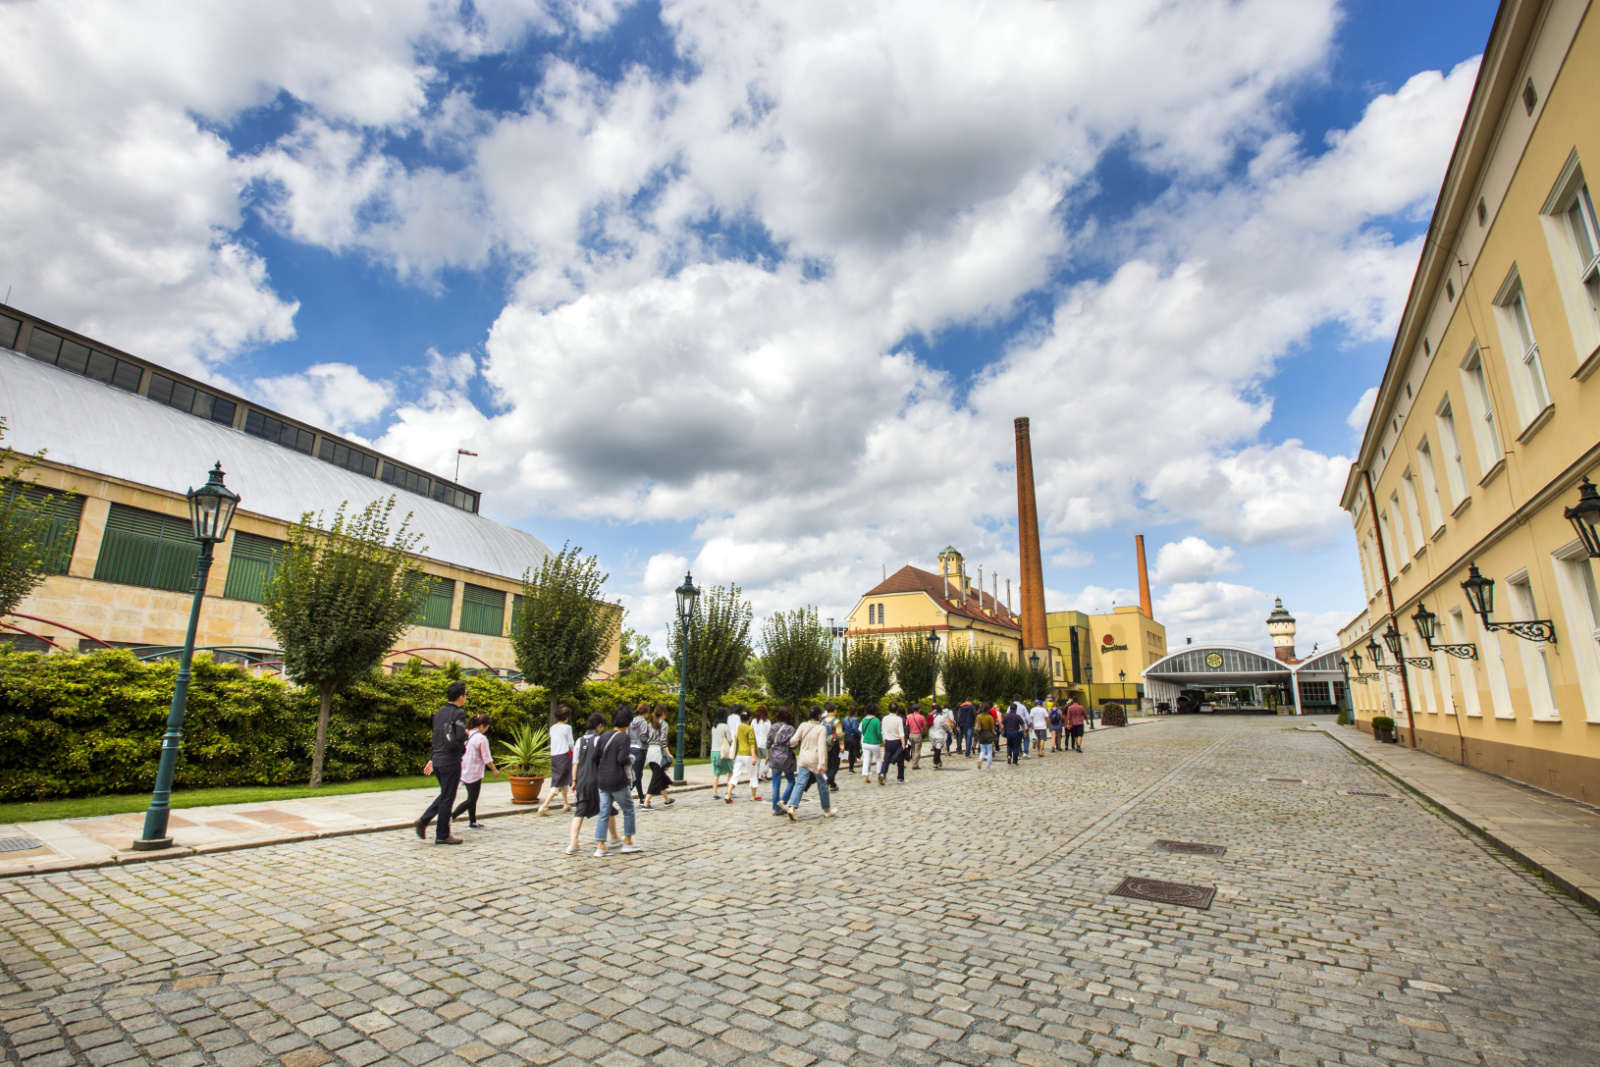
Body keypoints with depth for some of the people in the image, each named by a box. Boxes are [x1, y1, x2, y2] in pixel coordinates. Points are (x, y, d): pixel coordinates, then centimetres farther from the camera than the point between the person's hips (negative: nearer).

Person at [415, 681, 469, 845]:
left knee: (445, 795, 22)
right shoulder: (458, 714, -15)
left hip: (437, 761, 8)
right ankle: (442, 835, 11)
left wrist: (432, 759, 23)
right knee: (447, 798, 3)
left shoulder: (439, 713, 11)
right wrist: (466, 734, -2)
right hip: (451, 762, -8)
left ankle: (424, 820, 11)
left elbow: (436, 737, 17)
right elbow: (459, 738, -24)